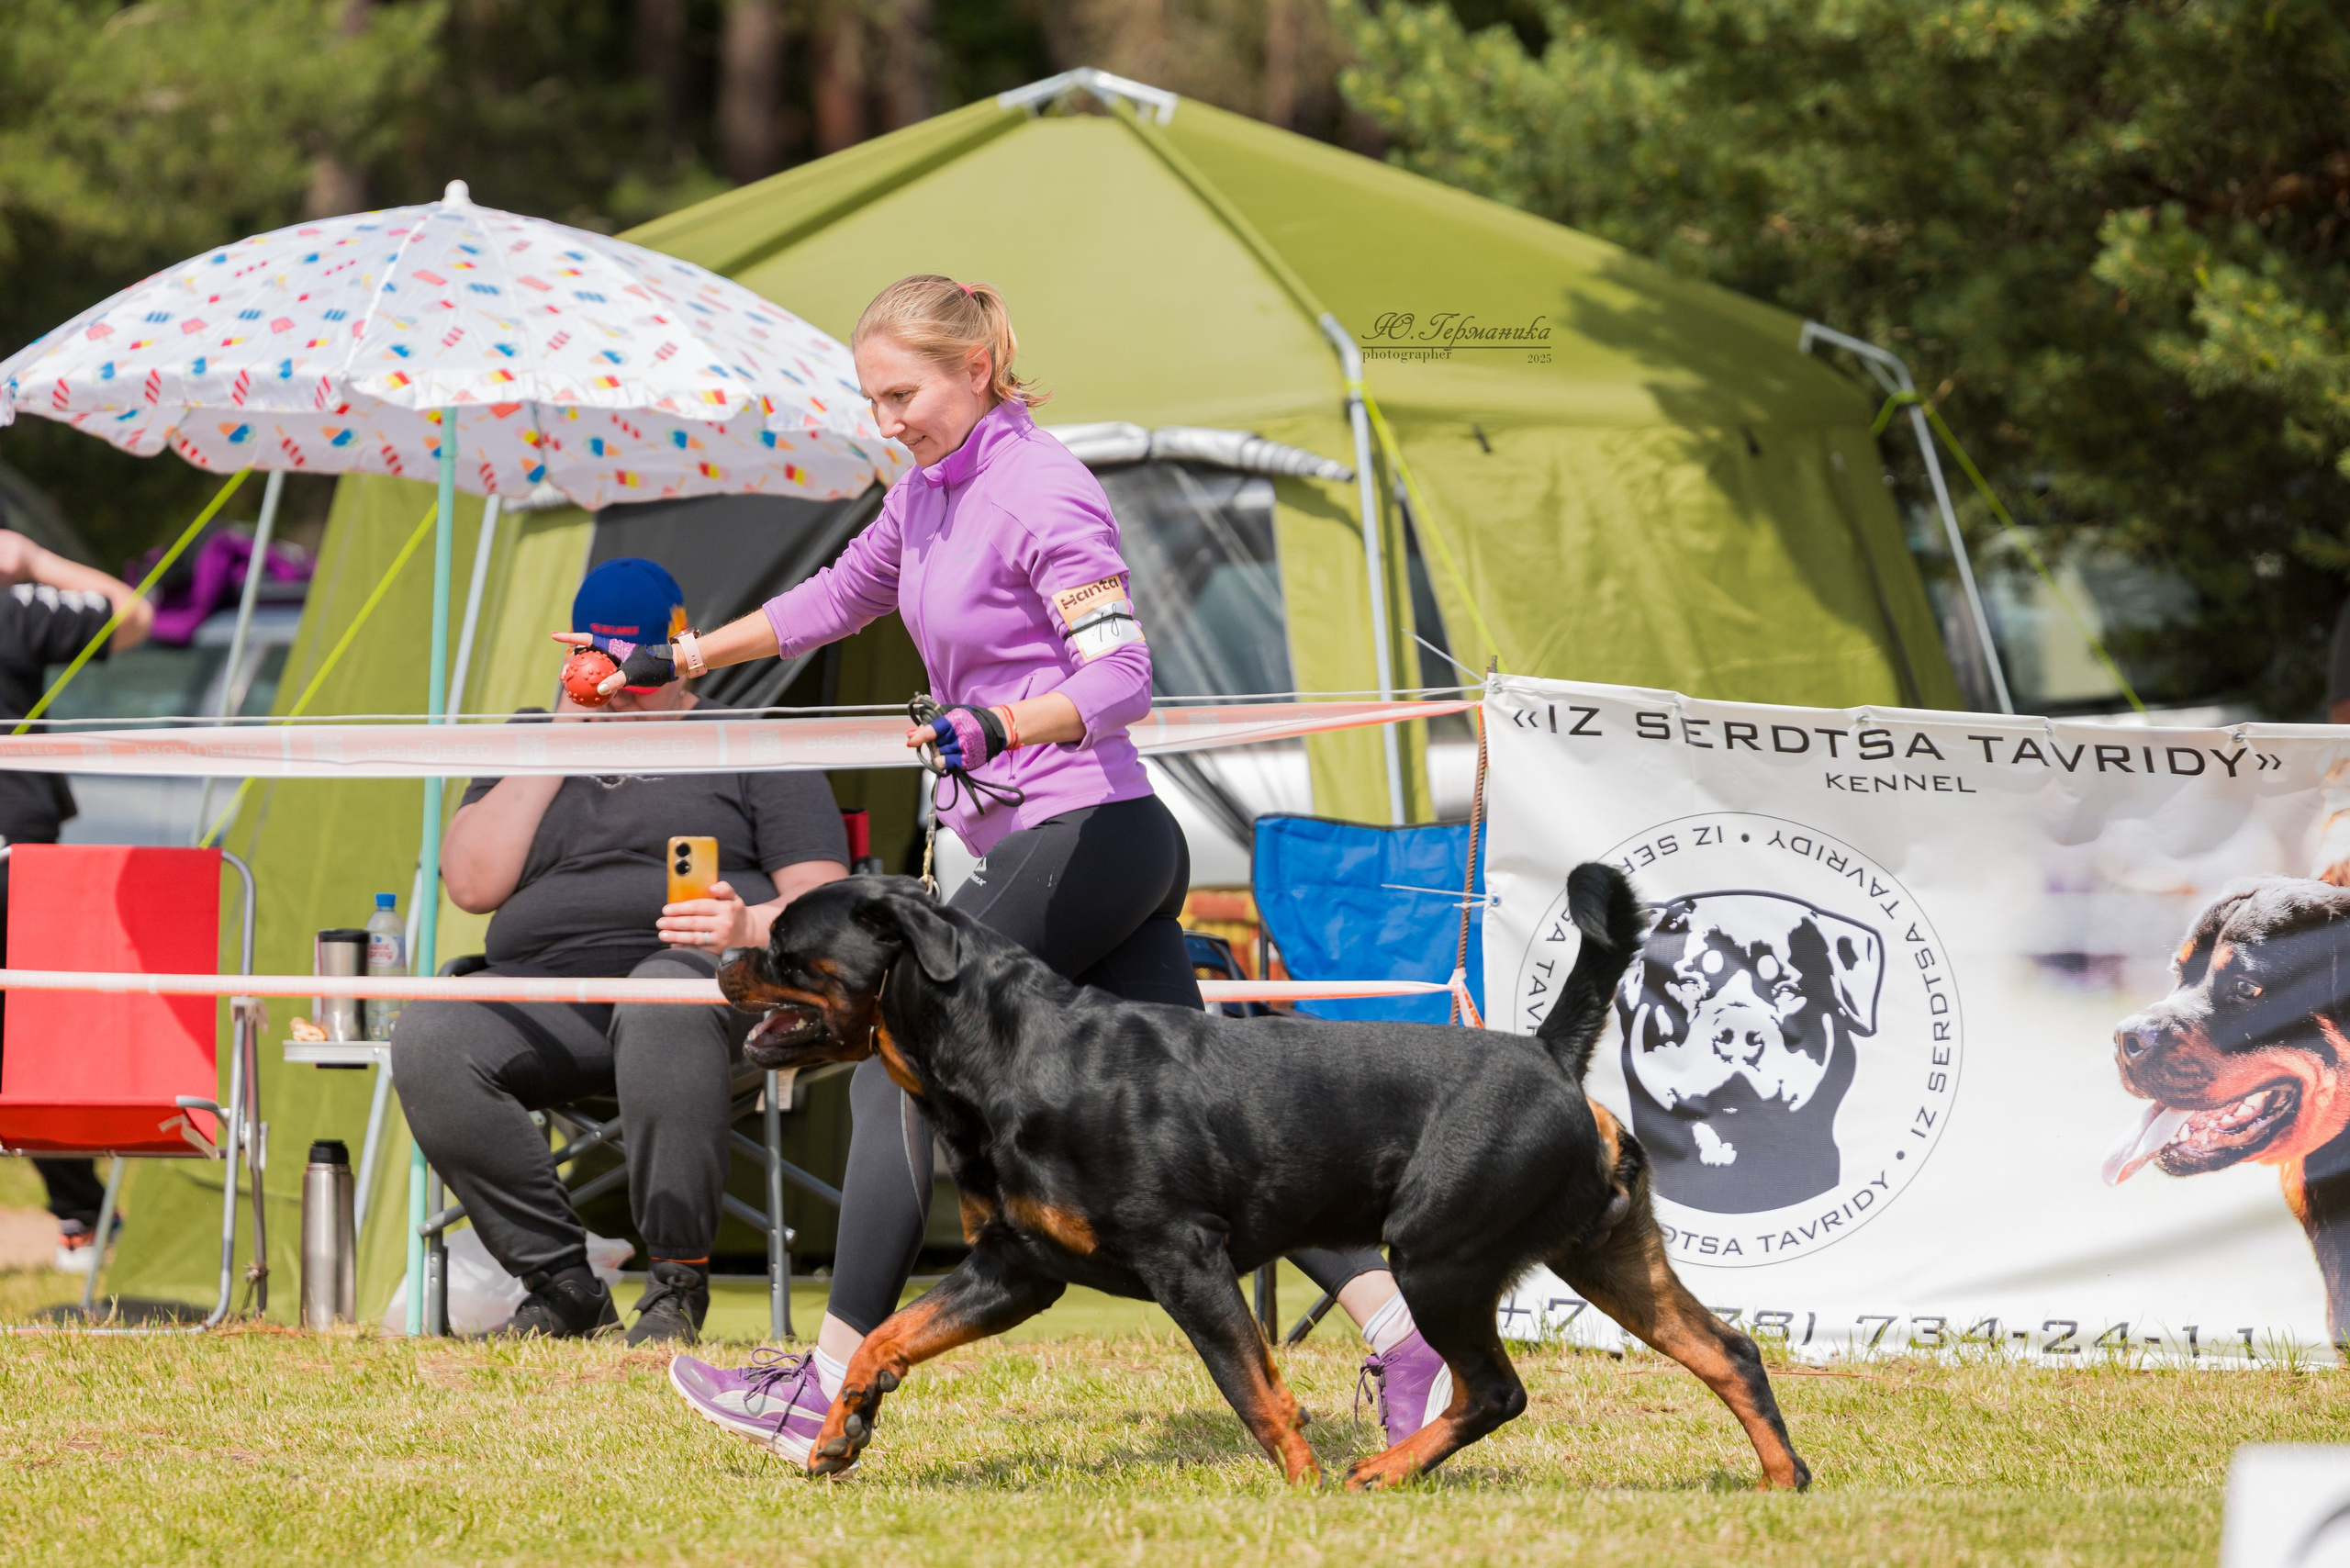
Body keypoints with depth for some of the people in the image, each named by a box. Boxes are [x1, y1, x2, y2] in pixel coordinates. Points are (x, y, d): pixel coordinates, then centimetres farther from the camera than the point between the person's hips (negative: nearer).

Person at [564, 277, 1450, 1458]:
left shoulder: (1044, 494, -13)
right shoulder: (929, 487, 14)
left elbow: (1121, 678, -21)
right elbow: (840, 597, 32)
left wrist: (999, 725, -37)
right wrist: (678, 657, 35)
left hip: (1079, 838, -9)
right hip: (1069, 851, 9)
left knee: (897, 1075, -6)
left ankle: (829, 1389, -3)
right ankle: (1403, 1338, -1)